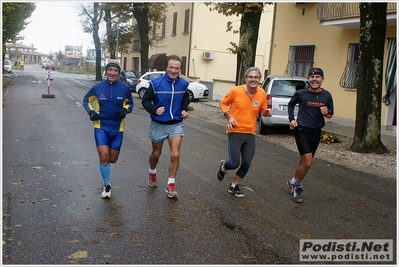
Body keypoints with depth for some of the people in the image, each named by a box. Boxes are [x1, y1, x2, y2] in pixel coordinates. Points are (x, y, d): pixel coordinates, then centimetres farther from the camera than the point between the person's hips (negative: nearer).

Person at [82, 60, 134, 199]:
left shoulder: (125, 88, -5)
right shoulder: (97, 87, -5)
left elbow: (130, 103, 9)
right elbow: (86, 100, 11)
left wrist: (125, 110, -13)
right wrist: (91, 112, -7)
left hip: (117, 128, 1)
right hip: (101, 126, -1)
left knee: (113, 159, 9)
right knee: (104, 156, -10)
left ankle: (105, 163, 48)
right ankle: (107, 185, 9)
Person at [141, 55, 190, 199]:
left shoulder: (183, 84, -4)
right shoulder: (156, 83, -14)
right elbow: (145, 100, -8)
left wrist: (185, 110, -4)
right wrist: (154, 109, -26)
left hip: (176, 124, 1)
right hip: (158, 124, -1)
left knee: (175, 155, -9)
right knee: (156, 153, 16)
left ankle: (171, 185, 7)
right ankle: (152, 172, 48)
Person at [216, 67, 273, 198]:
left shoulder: (262, 93, -1)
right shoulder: (235, 90, -12)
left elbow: (263, 110, 14)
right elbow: (223, 103, 2)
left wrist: (267, 113, -10)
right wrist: (229, 116, -13)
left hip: (250, 134, 4)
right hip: (235, 132, -4)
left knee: (247, 164, 5)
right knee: (234, 164, -8)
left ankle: (234, 186, 29)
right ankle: (223, 166, 30)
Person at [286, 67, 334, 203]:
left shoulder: (326, 95, 0)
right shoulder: (300, 93, -7)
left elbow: (331, 113, 10)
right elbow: (291, 104, 12)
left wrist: (327, 112, -13)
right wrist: (291, 119, 0)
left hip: (316, 133, 4)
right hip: (302, 130, -4)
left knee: (304, 162, 13)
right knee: (308, 162, -14)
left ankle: (293, 182, 35)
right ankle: (297, 185, 11)